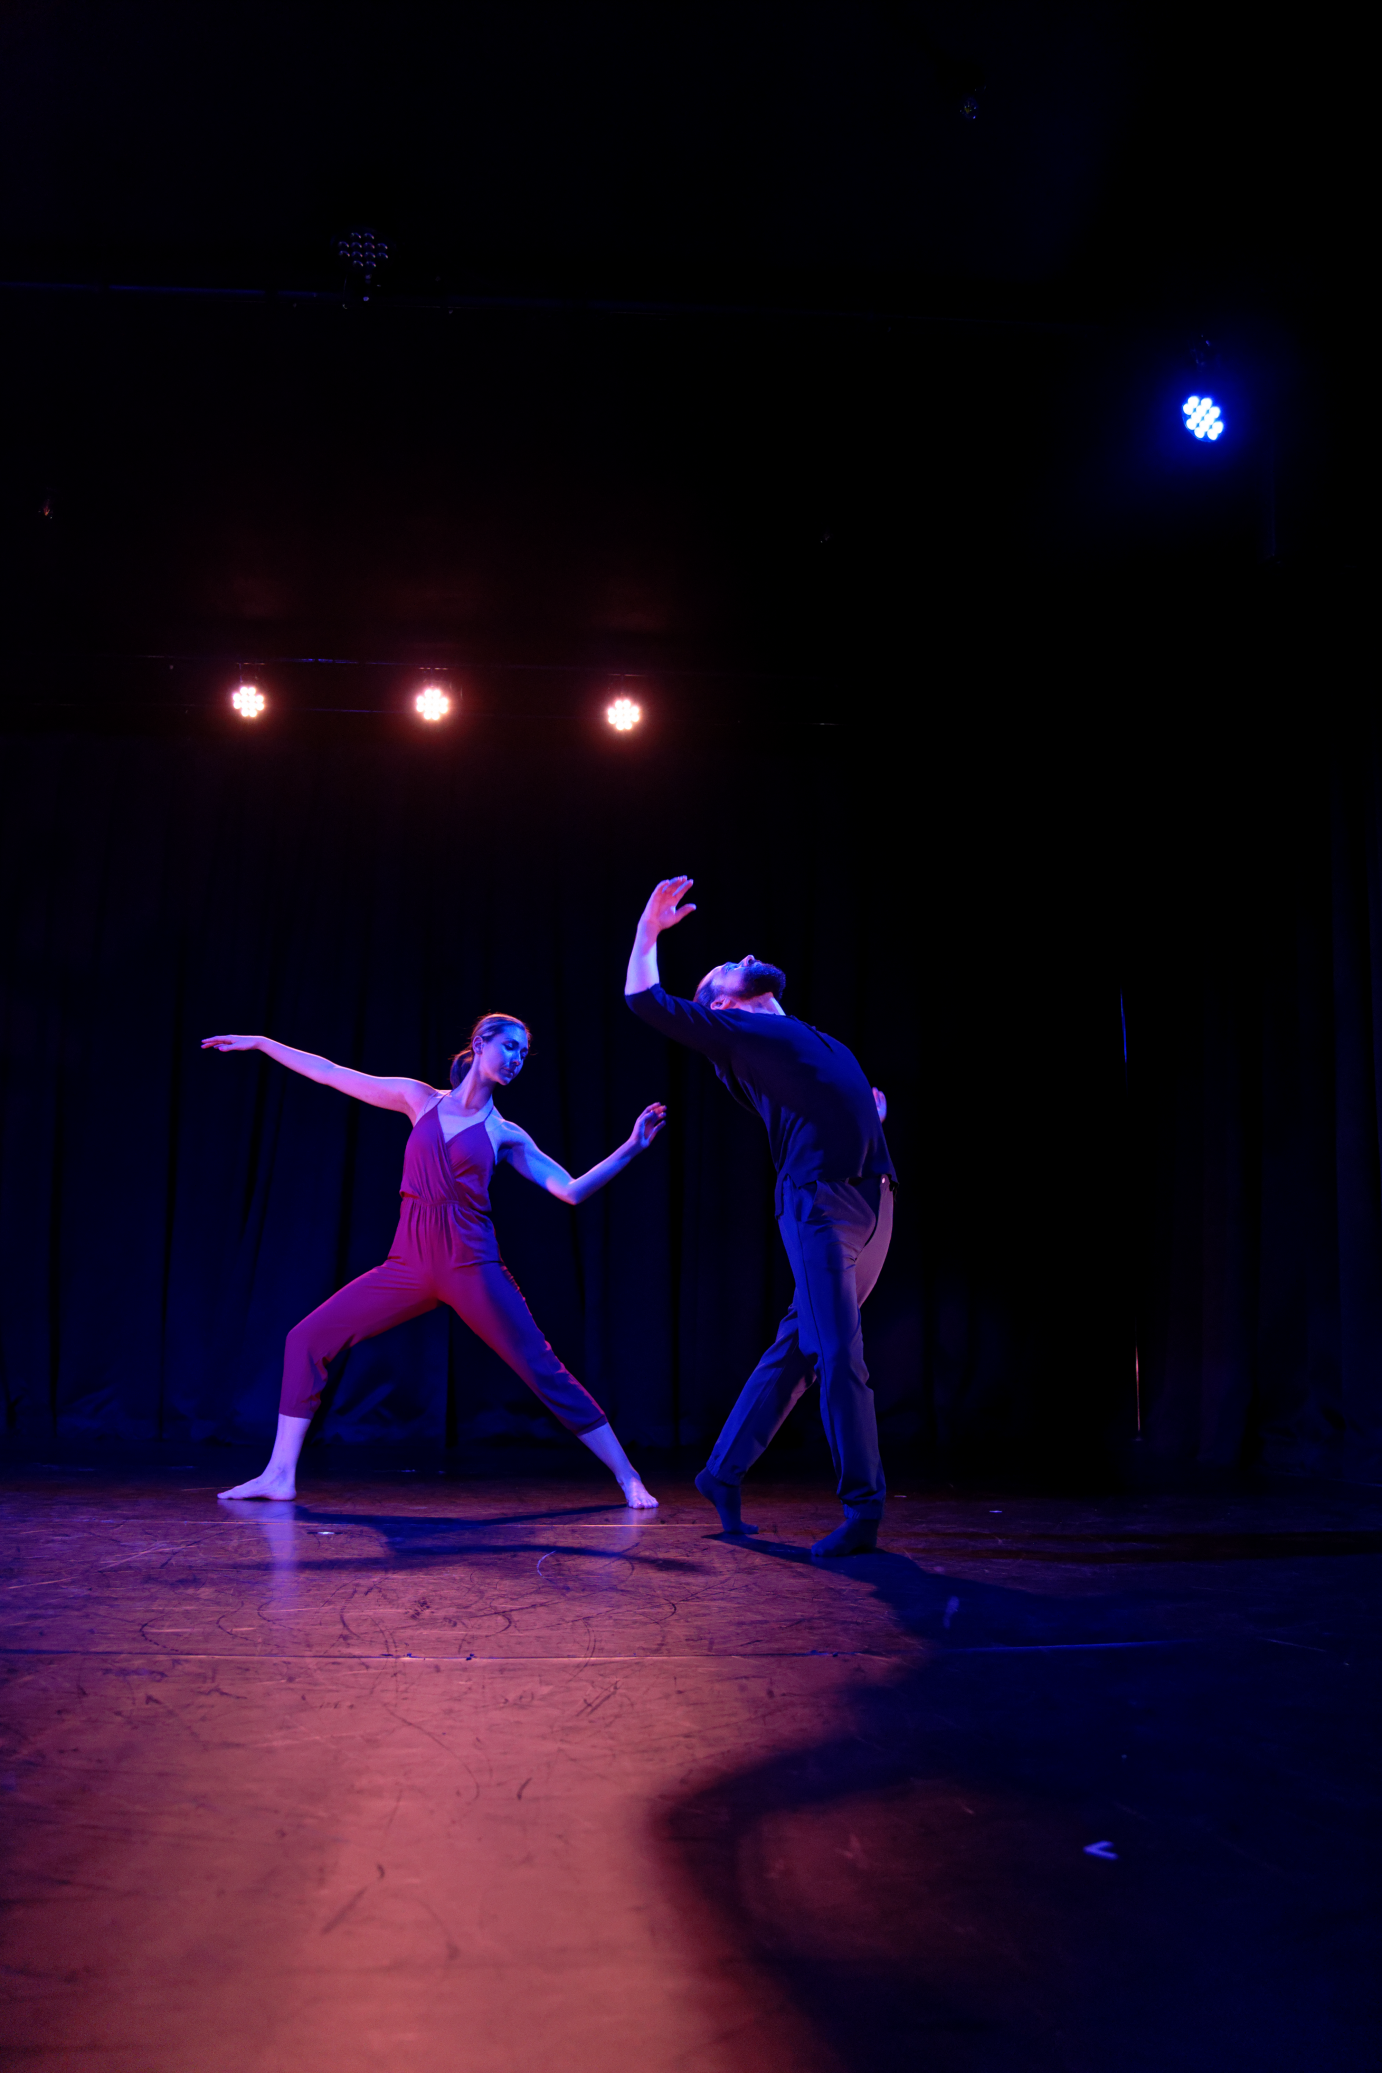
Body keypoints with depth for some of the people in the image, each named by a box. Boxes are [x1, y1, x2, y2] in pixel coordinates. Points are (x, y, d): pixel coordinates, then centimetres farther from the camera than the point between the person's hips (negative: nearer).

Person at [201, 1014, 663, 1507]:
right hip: (409, 1266, 2)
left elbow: (572, 1191, 2)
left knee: (544, 1371, -6)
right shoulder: (421, 1099, 10)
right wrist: (259, 1043, 13)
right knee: (306, 1340, -3)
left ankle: (628, 1478, 3)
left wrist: (630, 1148, -7)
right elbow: (331, 1074, 12)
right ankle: (280, 1475, 5)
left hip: (470, 1264, -2)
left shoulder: (505, 1134, 7)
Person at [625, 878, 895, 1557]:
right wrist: (651, 925, 10)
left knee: (798, 1347, 8)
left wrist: (868, 1112, 19)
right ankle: (863, 1510, -7)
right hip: (817, 1201, -6)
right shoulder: (732, 1032, 10)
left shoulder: (824, 1044, 29)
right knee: (840, 1354, -12)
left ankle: (725, 1473, 18)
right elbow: (643, 997, 4)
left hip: (876, 1201, 6)